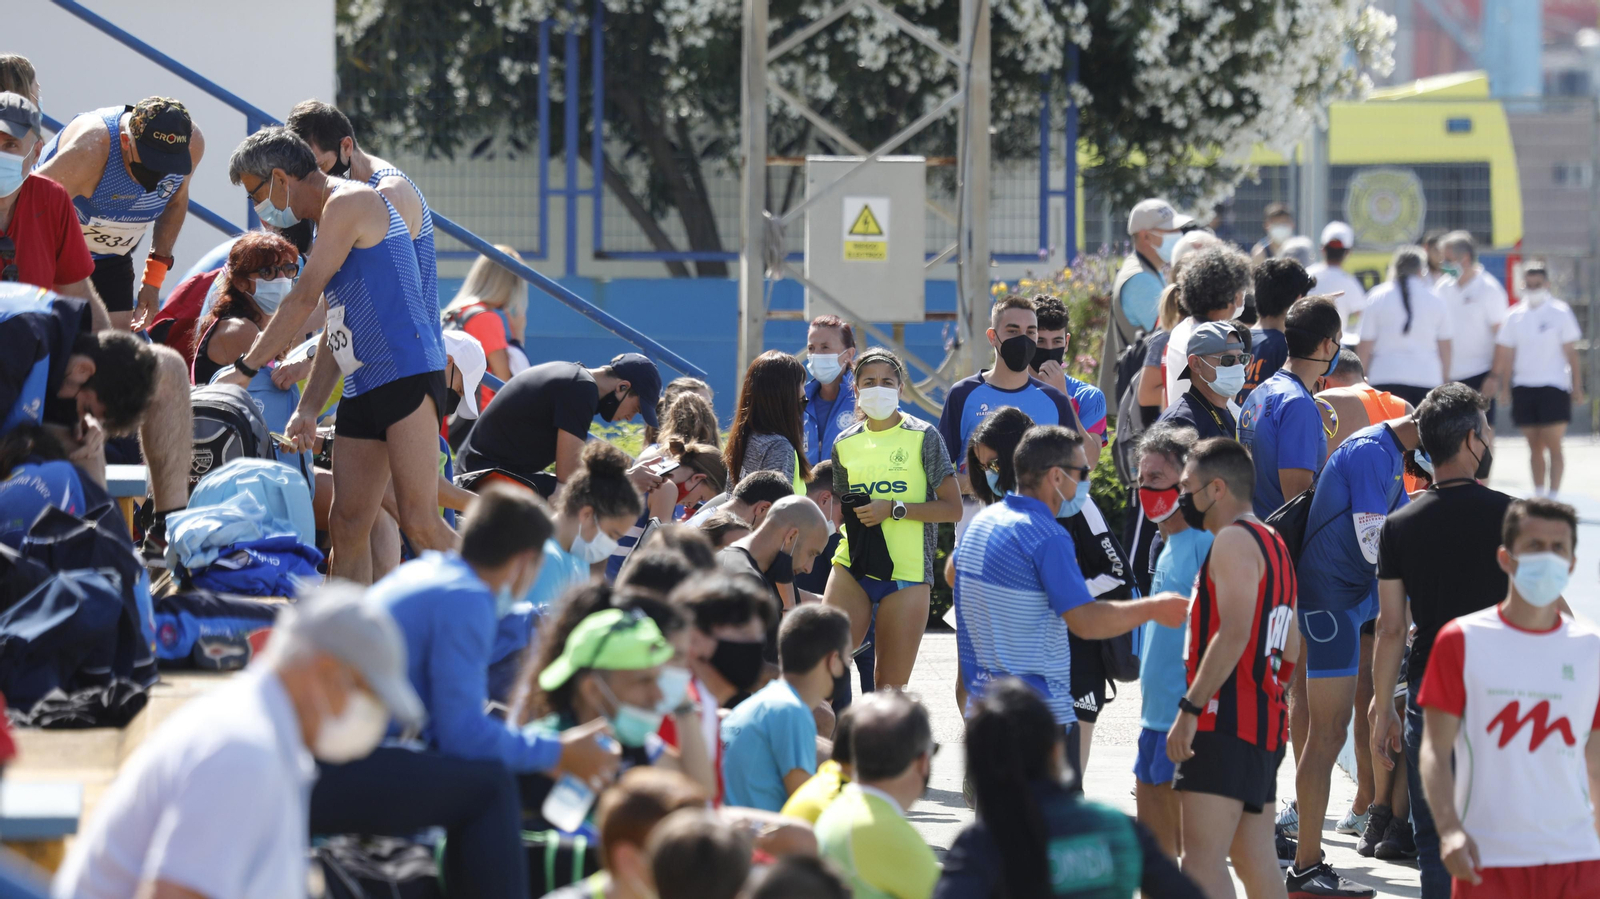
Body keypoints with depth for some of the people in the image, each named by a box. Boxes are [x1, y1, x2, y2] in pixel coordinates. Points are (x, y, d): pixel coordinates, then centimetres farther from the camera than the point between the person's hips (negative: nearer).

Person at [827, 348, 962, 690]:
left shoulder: (922, 437, 0)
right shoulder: (845, 444, 11)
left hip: (906, 573, -3)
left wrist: (894, 509, -13)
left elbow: (953, 508, -4)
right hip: (852, 568, 3)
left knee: (890, 687, -1)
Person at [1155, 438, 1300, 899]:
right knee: (1254, 857, 12)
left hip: (1226, 721, -10)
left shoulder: (1233, 541, -10)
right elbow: (1290, 652, 23)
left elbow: (1235, 633, -22)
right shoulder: (1272, 543, 21)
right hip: (1266, 722, 10)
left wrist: (1191, 707, -23)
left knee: (1203, 860, -14)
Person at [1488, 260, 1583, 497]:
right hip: (1523, 386, 4)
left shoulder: (1560, 313, -2)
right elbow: (1505, 353, 10)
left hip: (1553, 387, -4)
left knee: (1553, 444, -7)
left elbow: (1571, 353, -1)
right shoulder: (1516, 316, 8)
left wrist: (1577, 387, -4)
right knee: (1534, 447, 8)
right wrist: (1498, 380, 1)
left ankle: (1553, 495, -8)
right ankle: (1538, 496, 15)